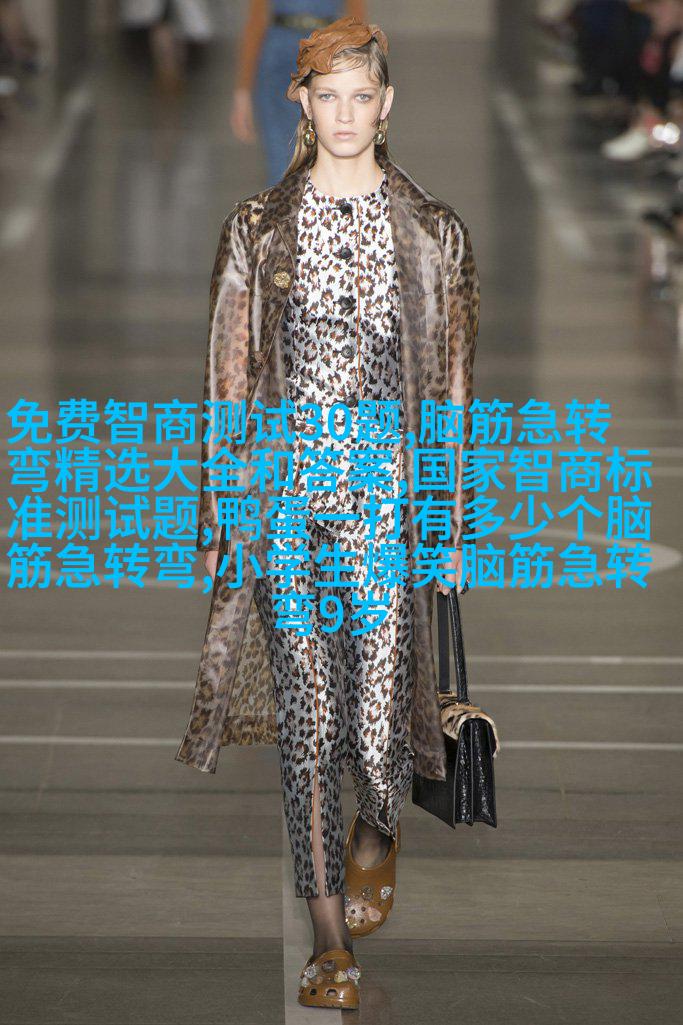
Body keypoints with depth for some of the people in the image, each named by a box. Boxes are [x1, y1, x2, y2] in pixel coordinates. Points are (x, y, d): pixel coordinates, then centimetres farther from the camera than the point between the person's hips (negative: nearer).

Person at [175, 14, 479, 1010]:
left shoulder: (433, 231, 5)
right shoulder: (258, 227, 5)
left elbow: (454, 386, 7)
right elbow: (230, 378, 7)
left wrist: (452, 524, 4)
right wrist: (223, 514, 3)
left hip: (389, 492, 0)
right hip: (284, 495, 1)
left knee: (379, 716, -3)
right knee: (304, 720, -1)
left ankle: (376, 830, 33)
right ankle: (331, 937, 6)